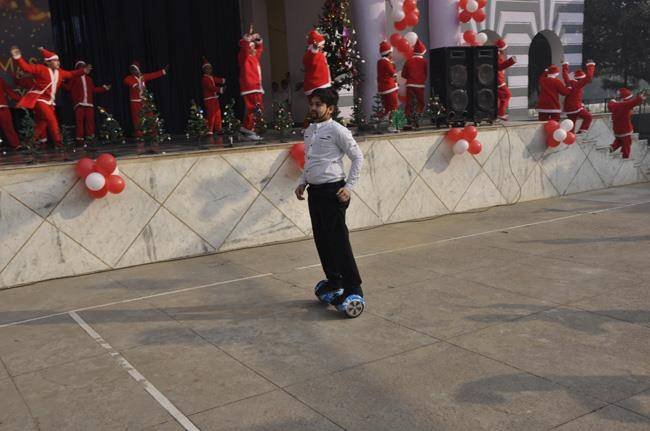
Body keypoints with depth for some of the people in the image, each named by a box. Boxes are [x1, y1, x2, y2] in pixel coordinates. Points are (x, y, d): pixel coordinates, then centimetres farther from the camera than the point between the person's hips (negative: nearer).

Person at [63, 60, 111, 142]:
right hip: (79, 104, -4)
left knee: (90, 120, -3)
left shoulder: (88, 79, 27)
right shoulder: (74, 77, 12)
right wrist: (63, 82, -13)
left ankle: (90, 136, 2)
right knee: (79, 120, -9)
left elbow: (94, 89, 29)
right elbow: (68, 87, 4)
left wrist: (104, 88, 30)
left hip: (89, 103, 4)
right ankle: (79, 138, -10)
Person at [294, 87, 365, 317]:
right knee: (321, 239, 13)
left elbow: (358, 157, -8)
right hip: (314, 191, 8)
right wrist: (302, 182, 12)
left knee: (338, 240, -7)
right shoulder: (309, 131, 13)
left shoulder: (337, 130, -10)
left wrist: (349, 187, -12)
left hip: (332, 191, -8)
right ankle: (333, 282, 28)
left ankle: (353, 289, 1)